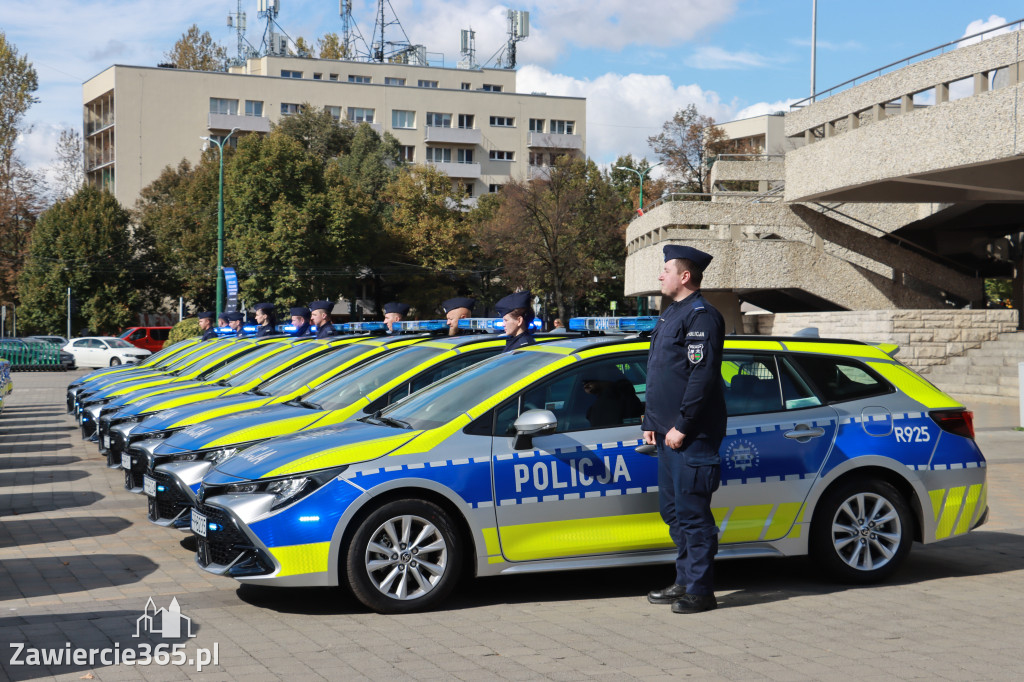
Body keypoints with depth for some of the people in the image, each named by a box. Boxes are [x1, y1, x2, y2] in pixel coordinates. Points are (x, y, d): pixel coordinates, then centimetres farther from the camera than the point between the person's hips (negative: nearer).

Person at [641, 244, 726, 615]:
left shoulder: (701, 316, -11)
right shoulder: (670, 315, 19)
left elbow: (702, 376, -19)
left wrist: (681, 426, -20)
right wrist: (651, 423, 18)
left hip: (692, 436, -10)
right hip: (669, 434, 10)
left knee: (692, 513, -6)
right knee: (672, 509, 14)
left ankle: (700, 591, 0)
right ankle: (685, 581, 23)